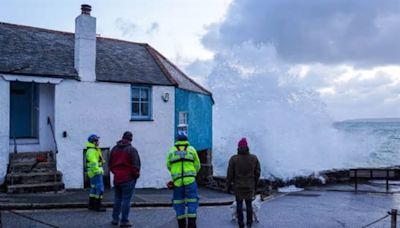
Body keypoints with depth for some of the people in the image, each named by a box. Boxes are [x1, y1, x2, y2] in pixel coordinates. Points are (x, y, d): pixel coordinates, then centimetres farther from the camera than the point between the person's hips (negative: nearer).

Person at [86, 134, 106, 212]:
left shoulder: (94, 150, 18)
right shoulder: (91, 151, -16)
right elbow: (93, 163, -25)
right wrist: (97, 170, -24)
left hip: (94, 173, 11)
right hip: (95, 173, -11)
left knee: (94, 188, 15)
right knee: (100, 189, -9)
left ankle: (91, 205, 22)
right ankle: (97, 206, -6)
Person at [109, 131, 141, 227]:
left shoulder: (114, 149, 8)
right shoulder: (132, 150, -13)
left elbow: (110, 164, 13)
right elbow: (135, 165, -16)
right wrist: (136, 174, -1)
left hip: (117, 178, 6)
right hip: (128, 179, -6)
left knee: (117, 199, 17)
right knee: (126, 200, 0)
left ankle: (115, 219, 23)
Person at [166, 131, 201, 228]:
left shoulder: (172, 151, 5)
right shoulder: (191, 149, 3)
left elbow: (168, 165, 12)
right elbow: (197, 165, 7)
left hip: (177, 181, 1)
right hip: (190, 180, -1)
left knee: (179, 204, 11)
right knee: (192, 203, 5)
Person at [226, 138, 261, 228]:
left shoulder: (233, 159, -10)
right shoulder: (254, 158, -4)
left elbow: (230, 174, -7)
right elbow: (257, 173, 2)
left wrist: (228, 186, 3)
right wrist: (255, 185, 15)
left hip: (238, 186, -1)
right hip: (250, 186, 2)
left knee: (239, 204, 8)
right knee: (249, 204, 11)